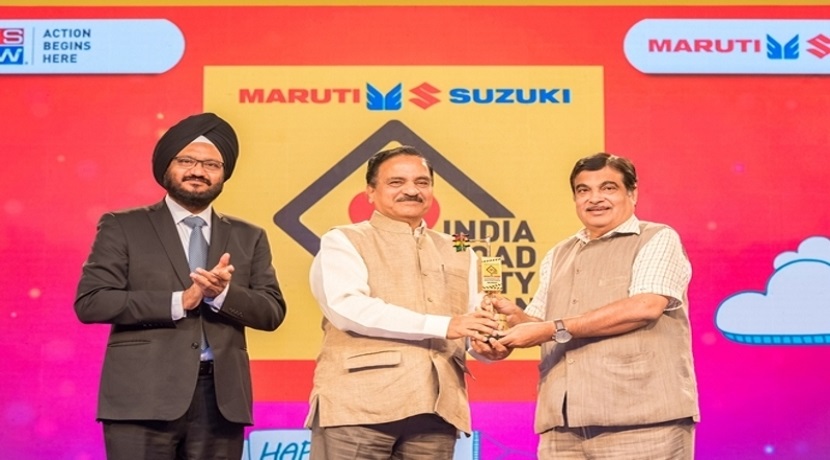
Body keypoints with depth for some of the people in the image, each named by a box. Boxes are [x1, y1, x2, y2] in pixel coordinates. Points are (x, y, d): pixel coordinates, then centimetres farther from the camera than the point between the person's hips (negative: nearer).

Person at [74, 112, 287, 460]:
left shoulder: (248, 238, 15)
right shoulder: (122, 227, 6)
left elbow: (273, 311, 8)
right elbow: (90, 302, -4)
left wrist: (222, 294, -13)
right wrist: (179, 301, -13)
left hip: (221, 397, 3)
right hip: (143, 396, -3)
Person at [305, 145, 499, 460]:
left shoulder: (459, 254, 21)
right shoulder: (343, 242, 6)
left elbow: (473, 332, 16)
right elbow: (348, 308, -12)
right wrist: (442, 326, -14)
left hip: (435, 411, 4)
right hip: (358, 406, -4)